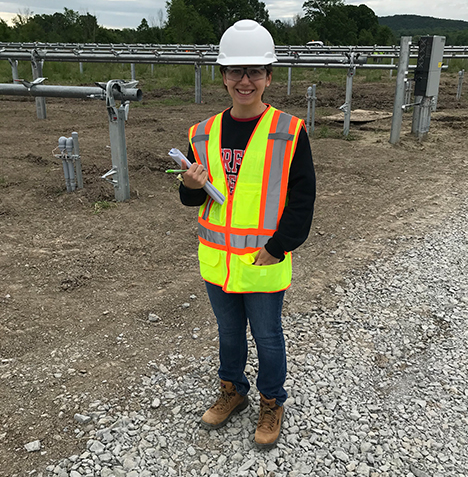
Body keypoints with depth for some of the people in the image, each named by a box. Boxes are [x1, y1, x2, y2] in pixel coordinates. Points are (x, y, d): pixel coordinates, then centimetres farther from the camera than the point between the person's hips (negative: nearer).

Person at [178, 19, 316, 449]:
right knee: (228, 331, 22)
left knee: (267, 337, 14)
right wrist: (193, 185, -14)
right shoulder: (204, 134, 1)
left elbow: (302, 198, -11)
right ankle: (233, 391, 46)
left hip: (264, 263, -4)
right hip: (217, 260, 4)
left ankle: (272, 404, 38)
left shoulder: (289, 132, -11)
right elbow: (195, 199, 9)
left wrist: (277, 249, -16)